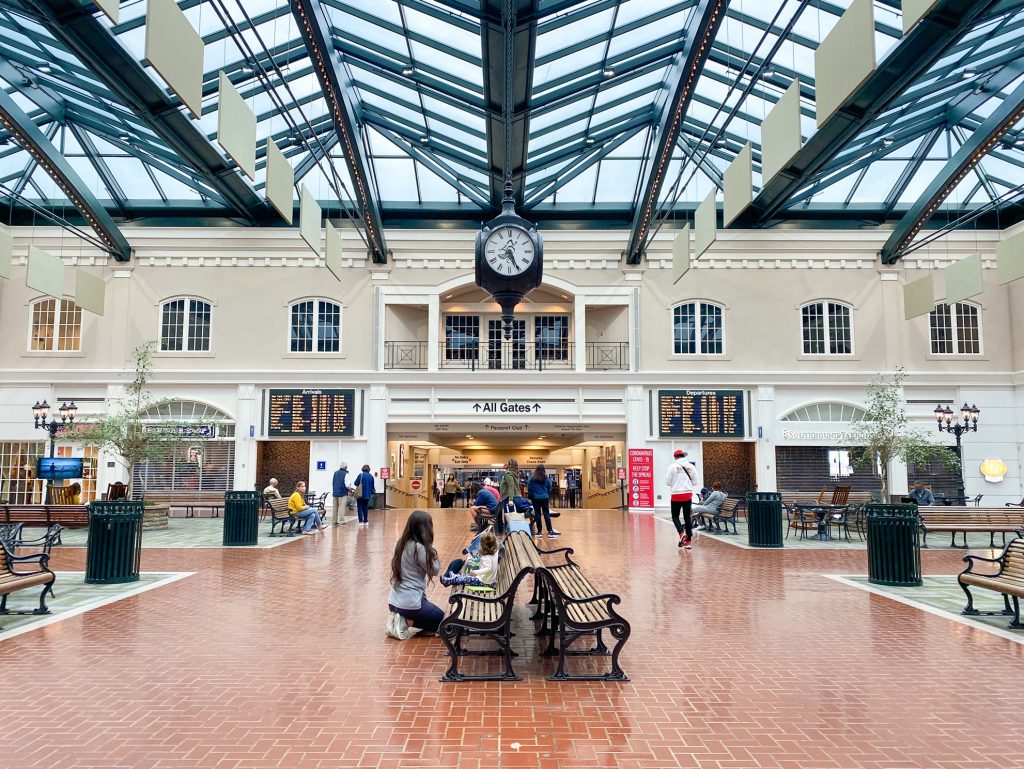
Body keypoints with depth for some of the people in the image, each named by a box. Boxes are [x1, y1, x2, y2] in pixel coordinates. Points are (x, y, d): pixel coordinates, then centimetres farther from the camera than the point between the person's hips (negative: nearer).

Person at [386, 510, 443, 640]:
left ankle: (399, 618, 7)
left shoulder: (400, 543, 4)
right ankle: (405, 622, -2)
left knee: (432, 614, 31)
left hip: (394, 601, 8)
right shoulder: (419, 547, -19)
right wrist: (432, 552, 1)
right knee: (440, 619, 18)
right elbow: (434, 570, -8)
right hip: (410, 602, -8)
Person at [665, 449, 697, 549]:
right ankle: (688, 541, 10)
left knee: (675, 516, 10)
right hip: (688, 495, 3)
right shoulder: (690, 466, 3)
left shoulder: (672, 466, -6)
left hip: (677, 495, -3)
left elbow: (667, 482, -4)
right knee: (687, 517, 10)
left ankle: (682, 533, -15)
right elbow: (694, 482, 7)